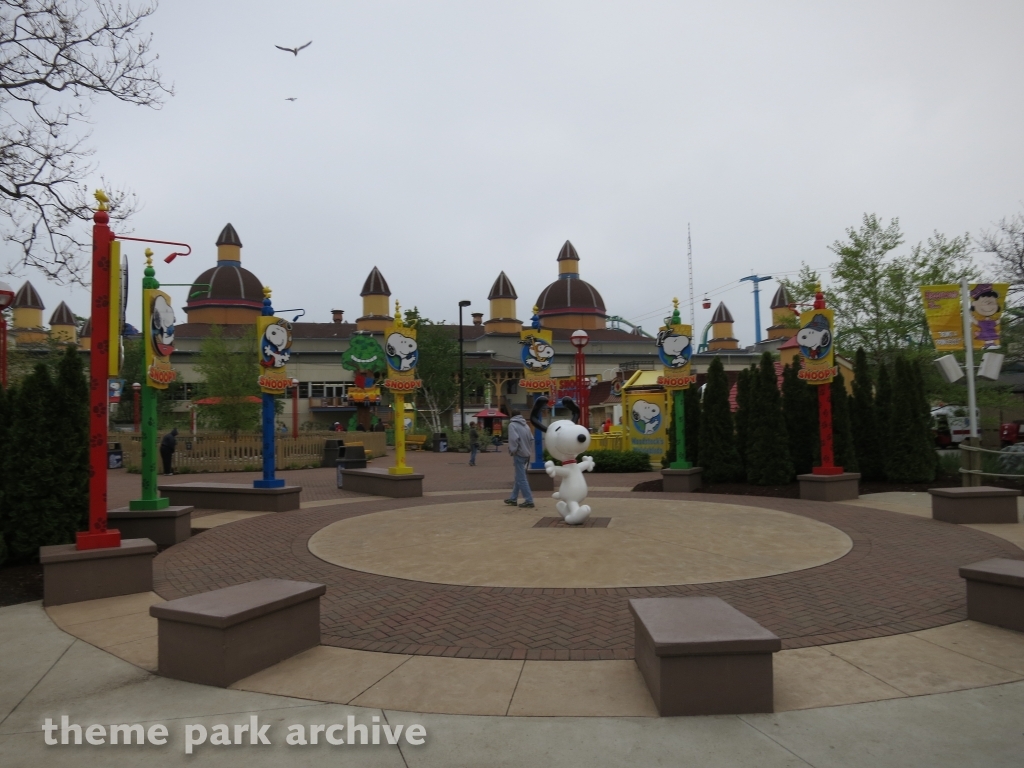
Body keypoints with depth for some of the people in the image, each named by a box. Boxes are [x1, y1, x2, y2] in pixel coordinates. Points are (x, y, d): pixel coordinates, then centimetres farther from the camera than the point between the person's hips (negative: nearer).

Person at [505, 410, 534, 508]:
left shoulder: (512, 425, -8)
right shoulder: (526, 425, 12)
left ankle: (529, 501, -6)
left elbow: (514, 439, -21)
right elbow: (531, 439, 9)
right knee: (519, 477, 17)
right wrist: (530, 451, 14)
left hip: (519, 455, -8)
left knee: (521, 479, -4)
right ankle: (513, 499, 26)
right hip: (526, 455, 8)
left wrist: (512, 451, -11)